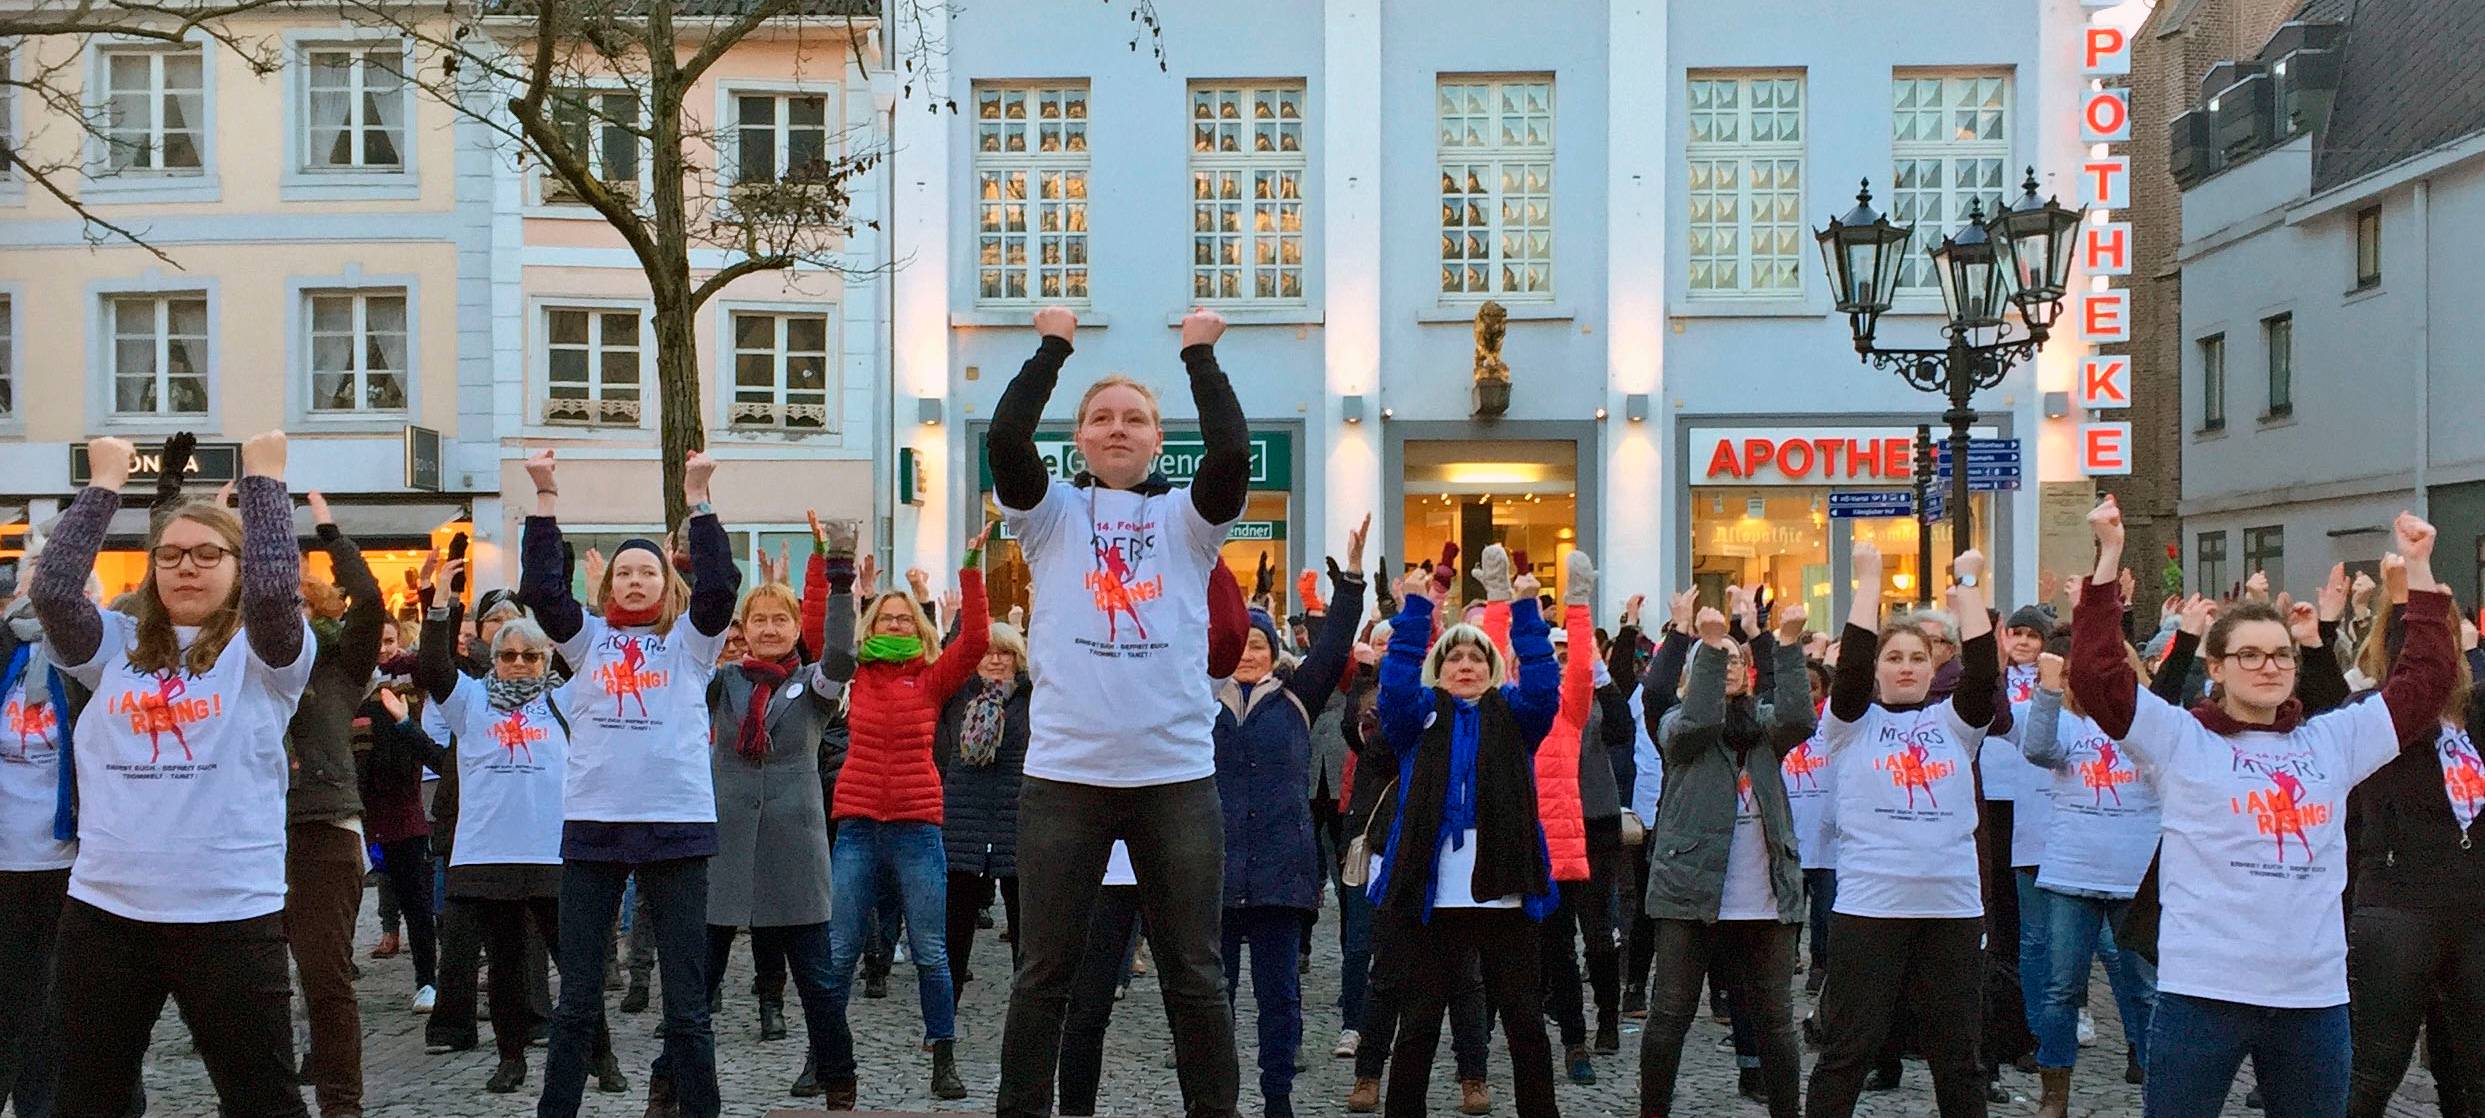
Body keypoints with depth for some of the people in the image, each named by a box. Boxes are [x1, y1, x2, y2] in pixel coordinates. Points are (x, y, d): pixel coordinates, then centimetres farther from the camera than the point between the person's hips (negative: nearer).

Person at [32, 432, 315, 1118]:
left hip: (231, 915, -3)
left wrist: (263, 477, -13)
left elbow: (275, 588, -20)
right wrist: (106, 482, -2)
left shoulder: (262, 652, -1)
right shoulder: (118, 648, 9)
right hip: (104, 911, 4)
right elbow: (51, 588, -6)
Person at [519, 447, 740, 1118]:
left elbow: (719, 584, -8)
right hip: (591, 825, 2)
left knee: (687, 998, 4)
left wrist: (697, 497, -11)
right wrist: (546, 497, -5)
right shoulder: (588, 640, 12)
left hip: (677, 825, -1)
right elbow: (540, 587, -1)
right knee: (577, 996, 8)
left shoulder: (690, 641, 7)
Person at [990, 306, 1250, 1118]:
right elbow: (1004, 439, -8)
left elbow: (1231, 452, -11)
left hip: (1177, 775, 0)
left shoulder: (1187, 519, 8)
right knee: (1044, 973, 9)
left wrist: (1201, 355, -3)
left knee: (1195, 973, 8)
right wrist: (1052, 347, -1)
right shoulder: (1053, 515, 8)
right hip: (1062, 775, 0)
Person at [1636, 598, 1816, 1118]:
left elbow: (1798, 720, -10)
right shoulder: (1678, 725, 5)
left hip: (1766, 898, 2)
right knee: (1669, 1015, 3)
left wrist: (1788, 646, -18)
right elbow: (1698, 723, -19)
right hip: (1691, 892, -2)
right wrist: (1709, 645, -22)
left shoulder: (1764, 723, 12)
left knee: (1774, 1018, 8)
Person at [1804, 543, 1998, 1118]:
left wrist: (1967, 584, -4)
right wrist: (1870, 580, -8)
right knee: (1847, 1048, 2)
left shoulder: (1954, 721, 10)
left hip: (1953, 906, 2)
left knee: (1957, 1050, 11)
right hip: (1868, 906, -2)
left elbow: (1983, 668, -5)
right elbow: (1851, 665, -12)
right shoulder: (1854, 723, 4)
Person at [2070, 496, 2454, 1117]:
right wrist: (2109, 557, -15)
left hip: (2316, 995, 5)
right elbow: (2097, 672, -13)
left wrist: (2419, 568, 12)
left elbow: (2425, 678, 15)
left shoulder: (2331, 741, 10)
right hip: (2203, 991, -4)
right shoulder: (2182, 739, -2)